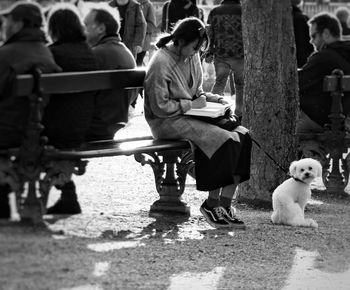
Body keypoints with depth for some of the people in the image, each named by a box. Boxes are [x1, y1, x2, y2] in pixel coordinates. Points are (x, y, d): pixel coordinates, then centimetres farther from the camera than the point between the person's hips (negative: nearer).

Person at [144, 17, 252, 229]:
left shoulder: (192, 57, 10)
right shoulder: (161, 64, -16)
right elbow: (159, 107, -18)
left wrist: (214, 99, 4)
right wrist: (191, 104, -14)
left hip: (190, 115, 9)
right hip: (168, 122, -9)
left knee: (242, 135, -13)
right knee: (224, 140, -26)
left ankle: (225, 205, -16)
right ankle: (211, 204, -12)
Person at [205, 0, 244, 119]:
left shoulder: (214, 12, 4)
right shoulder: (242, 11, -4)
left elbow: (209, 34, 4)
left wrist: (209, 53, 9)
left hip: (220, 55, 2)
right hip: (239, 55, -2)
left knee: (219, 82, 11)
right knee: (240, 84, 10)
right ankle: (239, 113, 10)